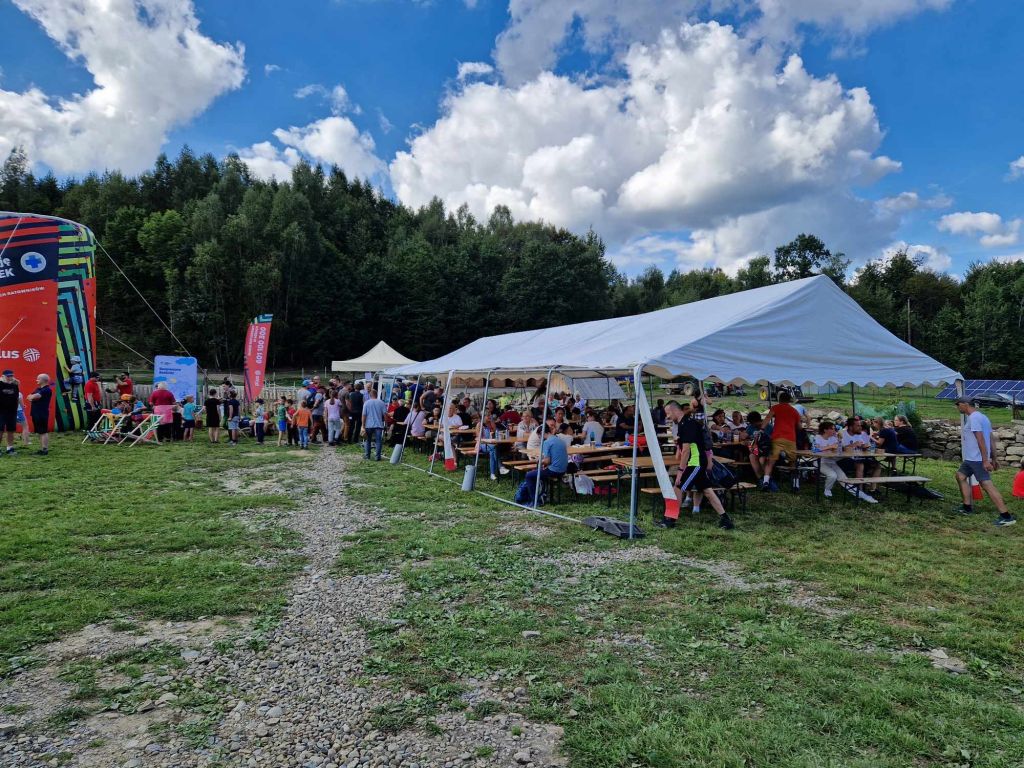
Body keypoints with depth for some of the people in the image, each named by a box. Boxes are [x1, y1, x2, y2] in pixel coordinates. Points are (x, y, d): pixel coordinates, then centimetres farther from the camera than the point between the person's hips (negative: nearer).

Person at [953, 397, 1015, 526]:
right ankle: (967, 507, 21)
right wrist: (994, 458, 19)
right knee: (960, 476, 18)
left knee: (987, 484, -14)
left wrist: (985, 460, -25)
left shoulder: (974, 418, -16)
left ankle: (1006, 516, -17)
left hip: (977, 459, -11)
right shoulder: (981, 417, 16)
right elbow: (992, 439, 18)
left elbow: (981, 439, -22)